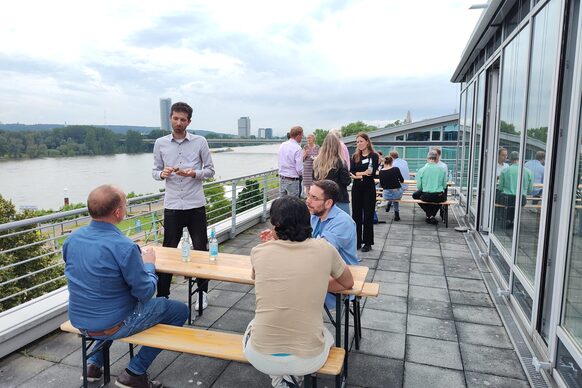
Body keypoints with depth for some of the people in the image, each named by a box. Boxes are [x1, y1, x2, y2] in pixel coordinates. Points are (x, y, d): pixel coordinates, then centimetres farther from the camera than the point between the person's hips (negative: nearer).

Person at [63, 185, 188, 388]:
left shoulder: (72, 238, -6)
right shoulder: (124, 247, -28)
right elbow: (145, 293, -18)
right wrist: (149, 264, -1)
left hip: (78, 321, 8)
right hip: (110, 326, -7)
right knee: (179, 310, 7)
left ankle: (94, 363, 30)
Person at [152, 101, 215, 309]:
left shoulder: (200, 142, -1)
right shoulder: (160, 143, 5)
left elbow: (210, 170, 3)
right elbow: (155, 171, 11)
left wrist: (194, 173, -16)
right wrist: (162, 174, -12)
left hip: (195, 205, -1)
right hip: (172, 205, 1)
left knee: (200, 250, 8)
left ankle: (202, 292, 25)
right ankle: (162, 295, 21)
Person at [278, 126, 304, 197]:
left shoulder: (282, 145, 5)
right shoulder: (297, 148, -16)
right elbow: (299, 168, -16)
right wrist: (301, 174, 3)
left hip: (281, 178, 7)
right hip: (292, 180, -7)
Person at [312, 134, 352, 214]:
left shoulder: (317, 162, -1)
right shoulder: (339, 162, -14)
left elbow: (315, 179, 10)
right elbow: (347, 181, -10)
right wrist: (349, 177, 9)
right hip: (340, 199, -5)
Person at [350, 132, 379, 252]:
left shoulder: (374, 156, -3)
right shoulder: (355, 156, 8)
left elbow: (372, 174, -12)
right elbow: (351, 172, -5)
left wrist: (359, 175, -12)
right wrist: (364, 173, -18)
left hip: (369, 188, -4)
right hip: (356, 188, 4)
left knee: (368, 215, 2)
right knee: (356, 215, 7)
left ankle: (368, 243, 11)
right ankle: (356, 241, 16)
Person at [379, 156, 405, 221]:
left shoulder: (381, 172, -4)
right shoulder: (396, 169, -9)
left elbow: (382, 185, 6)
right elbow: (402, 181, 4)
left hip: (386, 195, 2)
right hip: (397, 194, -2)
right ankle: (396, 214, 25)